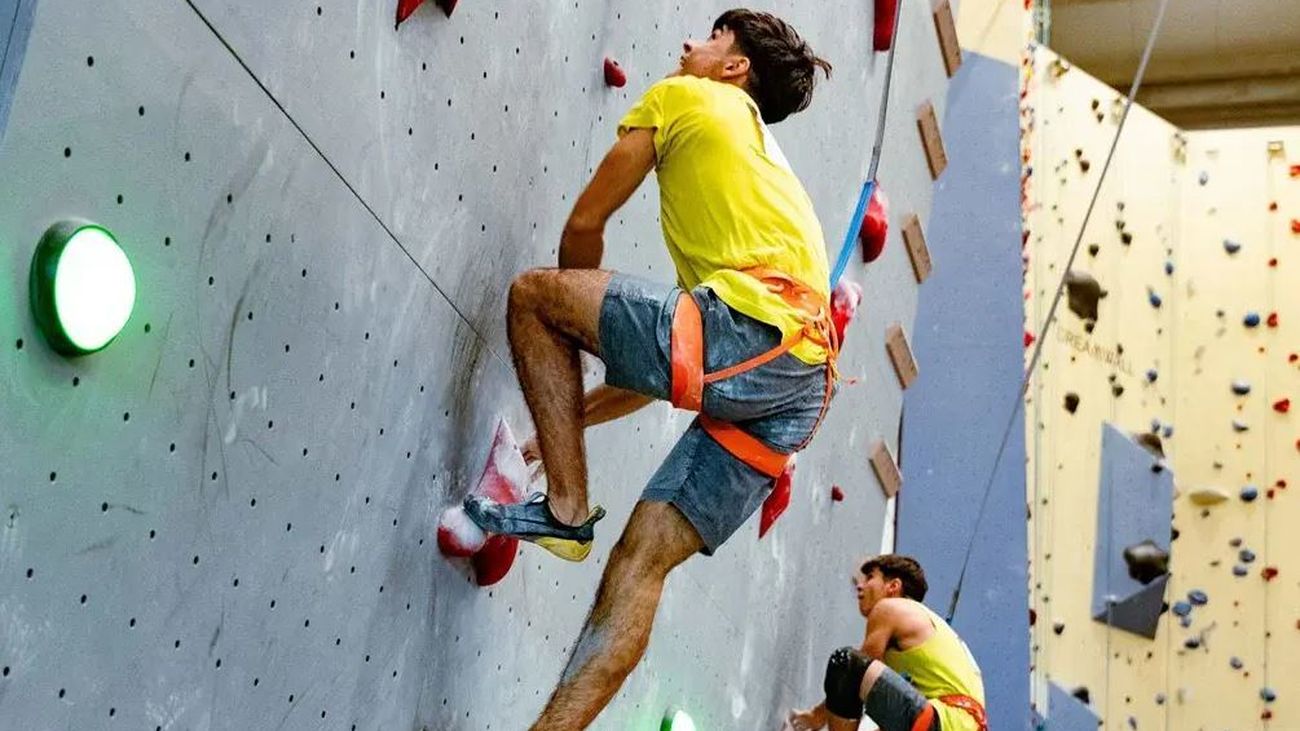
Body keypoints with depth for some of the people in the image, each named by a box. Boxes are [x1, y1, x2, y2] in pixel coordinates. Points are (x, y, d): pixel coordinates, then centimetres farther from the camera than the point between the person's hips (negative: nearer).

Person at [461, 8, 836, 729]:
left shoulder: (681, 96, 15)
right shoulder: (764, 152, 37)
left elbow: (584, 224, 15)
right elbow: (668, 356, 35)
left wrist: (569, 312, 35)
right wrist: (571, 415, 37)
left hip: (750, 332, -9)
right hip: (803, 380, 9)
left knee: (531, 293, 3)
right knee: (647, 550, 7)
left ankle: (566, 508, 1)